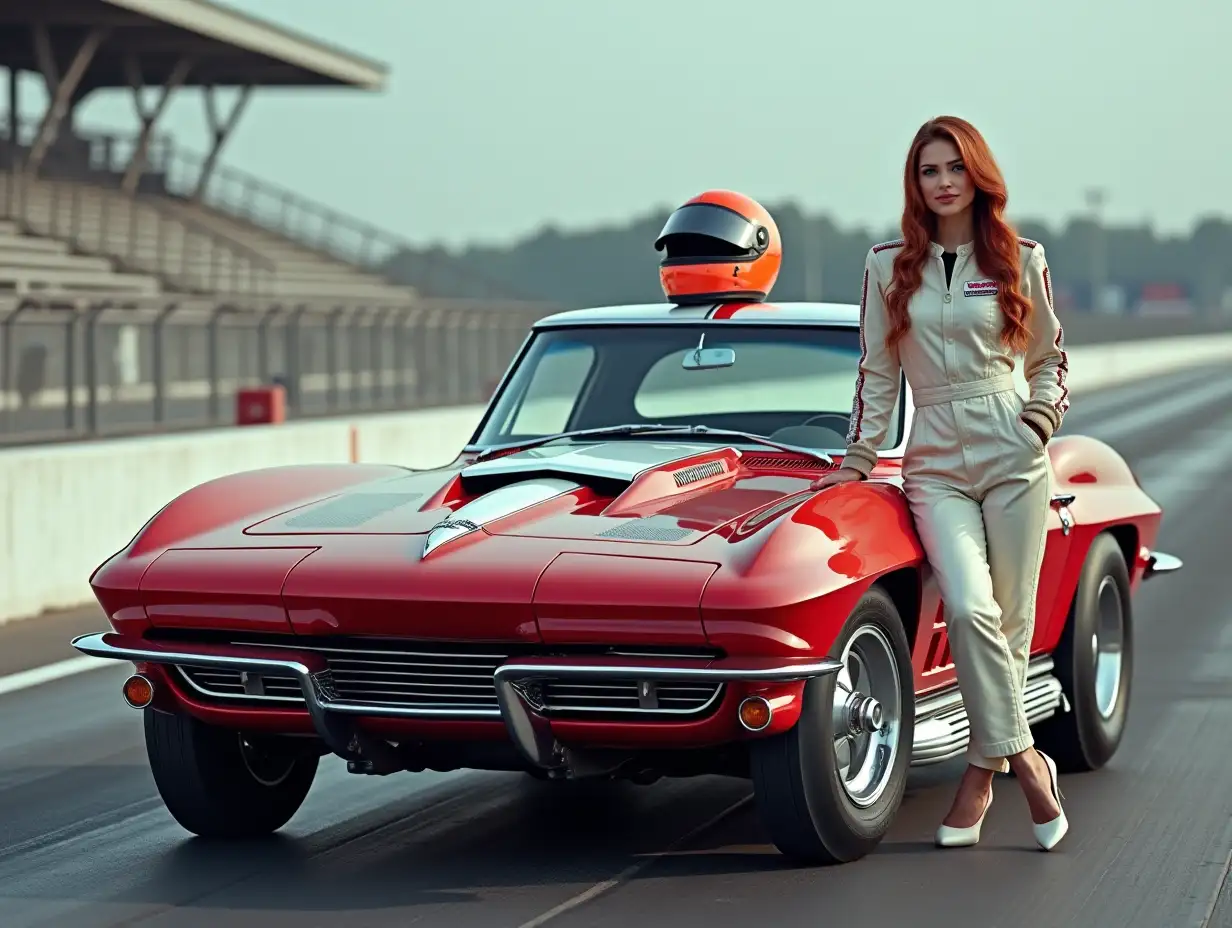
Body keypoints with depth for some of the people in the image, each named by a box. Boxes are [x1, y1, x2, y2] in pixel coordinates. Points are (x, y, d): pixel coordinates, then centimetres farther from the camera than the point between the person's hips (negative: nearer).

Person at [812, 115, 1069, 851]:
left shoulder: (1021, 260, 6)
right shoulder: (889, 267, 8)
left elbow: (1051, 358, 16)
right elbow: (878, 373, 13)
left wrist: (1041, 418, 1)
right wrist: (858, 458, 11)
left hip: (1012, 454, 0)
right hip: (935, 460, 0)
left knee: (1011, 619, -1)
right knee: (970, 609, -19)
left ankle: (983, 771, 10)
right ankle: (1024, 758, -10)